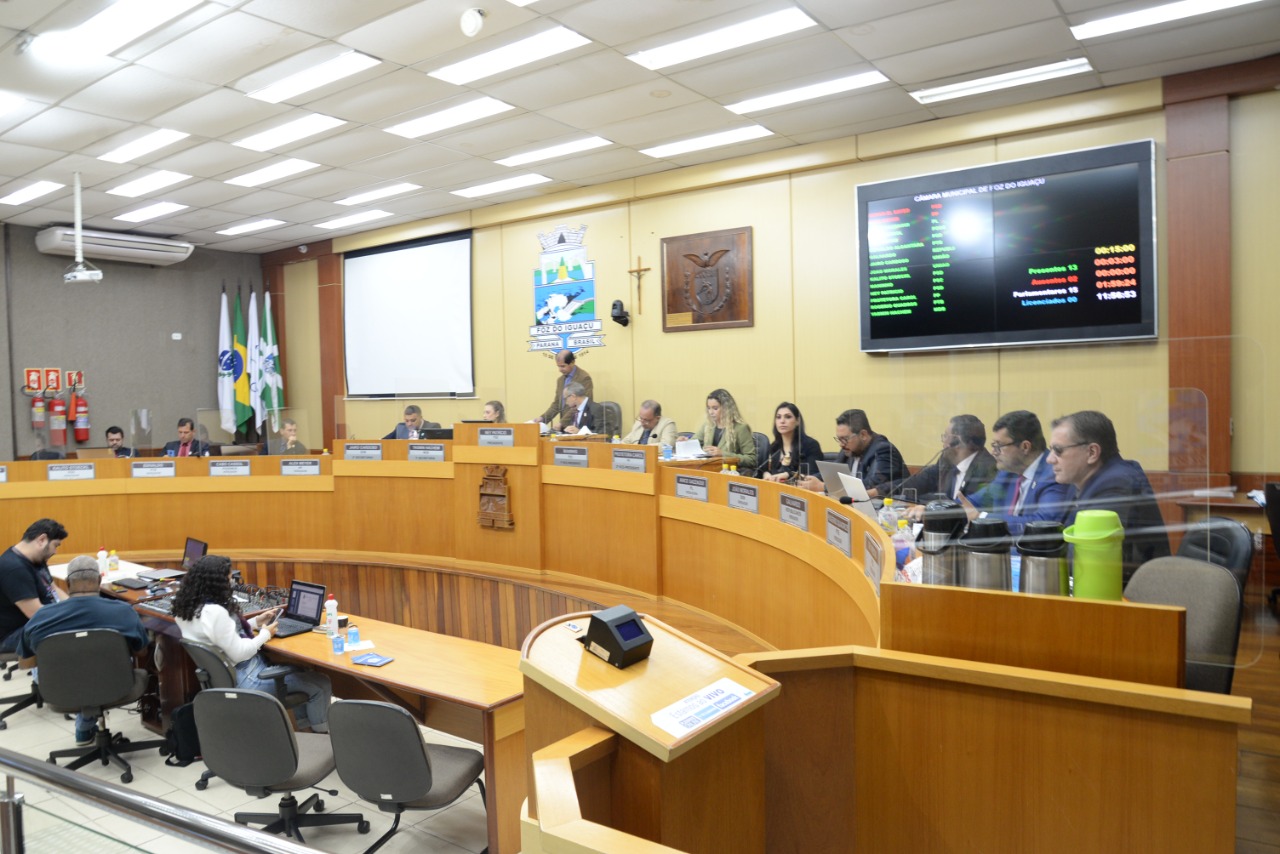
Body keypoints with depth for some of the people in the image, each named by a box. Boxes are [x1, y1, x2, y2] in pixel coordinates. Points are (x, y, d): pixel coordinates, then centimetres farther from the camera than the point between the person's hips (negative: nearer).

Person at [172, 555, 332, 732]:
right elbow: (239, 653, -27)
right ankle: (321, 729, 22)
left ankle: (305, 719, 34)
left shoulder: (188, 607, 2)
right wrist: (265, 634, -10)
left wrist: (256, 622, 10)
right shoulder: (213, 612, -30)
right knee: (320, 684, -2)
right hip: (241, 679, -11)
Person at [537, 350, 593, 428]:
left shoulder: (584, 378, -10)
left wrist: (562, 423, -19)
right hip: (564, 426, 7)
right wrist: (543, 418, 0)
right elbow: (556, 404, 16)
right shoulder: (560, 380, 15)